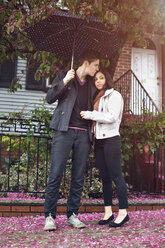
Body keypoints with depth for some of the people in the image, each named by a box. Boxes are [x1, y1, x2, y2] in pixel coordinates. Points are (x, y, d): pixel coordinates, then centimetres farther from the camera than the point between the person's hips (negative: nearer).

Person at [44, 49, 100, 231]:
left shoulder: (91, 85, 19)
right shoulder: (65, 76, 7)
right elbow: (50, 98, -2)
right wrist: (64, 81, -13)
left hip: (83, 134, 5)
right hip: (64, 131, -4)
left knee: (78, 177, 3)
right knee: (56, 174, -8)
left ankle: (72, 214, 11)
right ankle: (49, 216, -1)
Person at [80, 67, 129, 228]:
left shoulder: (114, 95, -3)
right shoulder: (97, 98, 20)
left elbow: (112, 117, -16)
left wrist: (89, 115, -12)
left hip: (111, 138, -8)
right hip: (99, 141, 8)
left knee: (116, 176, -8)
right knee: (104, 177, 8)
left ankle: (123, 213, -3)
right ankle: (108, 212, 13)